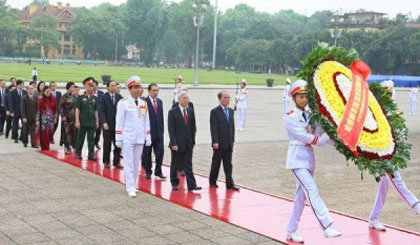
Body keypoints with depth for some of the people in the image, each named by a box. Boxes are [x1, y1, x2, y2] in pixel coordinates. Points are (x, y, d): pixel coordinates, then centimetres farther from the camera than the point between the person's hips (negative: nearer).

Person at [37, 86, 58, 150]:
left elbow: (56, 109, 8)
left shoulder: (53, 99, 1)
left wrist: (55, 117, 2)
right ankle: (44, 148, 7)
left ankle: (46, 146, 21)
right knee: (44, 133, -2)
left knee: (50, 133, 0)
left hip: (51, 118, 2)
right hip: (43, 118, -2)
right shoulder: (41, 100, -5)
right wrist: (38, 120, -5)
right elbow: (38, 110, -2)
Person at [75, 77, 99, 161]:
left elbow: (96, 110, 11)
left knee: (91, 139, 4)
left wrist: (97, 121, 9)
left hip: (92, 122, 3)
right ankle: (78, 153, 18)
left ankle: (91, 154, 7)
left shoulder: (94, 98, 7)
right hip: (83, 121, -3)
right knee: (80, 138, 7)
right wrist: (77, 121, -9)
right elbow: (77, 109, -4)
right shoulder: (81, 97, -2)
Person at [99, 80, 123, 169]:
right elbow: (101, 111, -8)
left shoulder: (119, 97, 6)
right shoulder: (104, 97, -3)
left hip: (118, 124, 3)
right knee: (107, 145, 6)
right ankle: (106, 162, 18)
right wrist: (104, 122, -19)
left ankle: (116, 162, 12)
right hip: (108, 125, -3)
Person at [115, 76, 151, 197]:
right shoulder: (123, 103, -6)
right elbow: (119, 122, -5)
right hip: (128, 138, -5)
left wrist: (148, 138, 9)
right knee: (129, 163, -3)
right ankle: (130, 188, 0)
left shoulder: (144, 104, 9)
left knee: (136, 162, 10)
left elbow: (146, 122, 12)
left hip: (140, 138, 5)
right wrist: (118, 139, -6)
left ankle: (132, 185, 22)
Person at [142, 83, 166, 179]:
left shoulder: (160, 101, 10)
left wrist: (162, 129, 11)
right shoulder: (144, 102, -11)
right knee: (147, 153, 7)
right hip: (148, 132, -5)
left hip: (159, 132, 5)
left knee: (160, 152, 2)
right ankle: (148, 171, 21)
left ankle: (158, 171, 14)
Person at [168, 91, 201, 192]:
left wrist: (193, 141, 6)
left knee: (188, 165, 2)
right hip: (177, 144, -3)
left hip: (188, 144, 3)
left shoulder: (191, 111, 7)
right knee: (175, 165, 9)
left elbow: (193, 127, 10)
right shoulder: (172, 112, -7)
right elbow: (171, 129, -10)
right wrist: (173, 143, -15)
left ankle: (191, 185, -1)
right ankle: (174, 183, 22)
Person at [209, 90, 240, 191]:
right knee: (216, 163, 7)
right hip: (219, 143, -5)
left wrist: (232, 140, 10)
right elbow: (213, 128, -13)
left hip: (229, 143, 5)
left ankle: (230, 183, 5)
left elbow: (232, 126, 14)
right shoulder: (215, 112, -8)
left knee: (228, 165, 4)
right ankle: (212, 181, 21)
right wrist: (215, 142, -19)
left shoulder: (231, 111, 11)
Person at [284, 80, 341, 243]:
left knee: (301, 196, 9)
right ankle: (327, 227, -20)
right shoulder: (290, 117, -8)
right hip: (297, 158, -7)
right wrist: (325, 139, -15)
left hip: (309, 157, 7)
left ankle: (291, 231, 18)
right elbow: (303, 136, -16)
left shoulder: (310, 116, 11)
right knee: (312, 192, -16)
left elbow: (317, 135, -2)